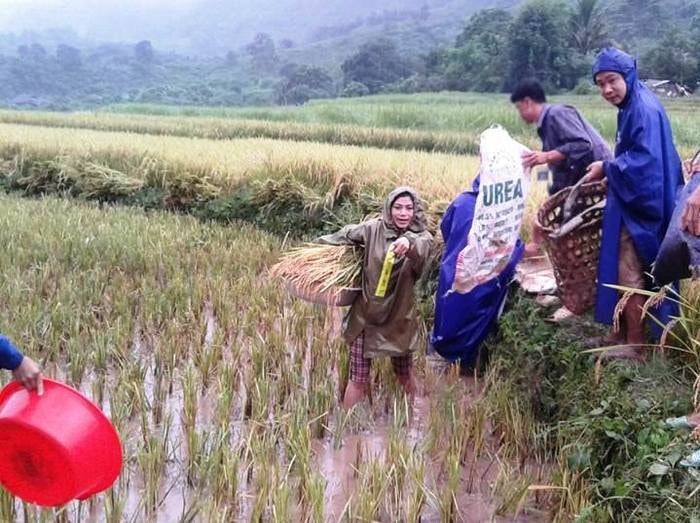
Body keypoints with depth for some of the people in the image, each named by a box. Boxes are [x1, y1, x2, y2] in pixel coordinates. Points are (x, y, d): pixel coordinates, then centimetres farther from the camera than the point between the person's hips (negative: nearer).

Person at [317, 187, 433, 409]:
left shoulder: (421, 236, -10)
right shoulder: (374, 229, -8)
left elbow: (423, 246, -35)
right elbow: (345, 235, 8)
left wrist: (408, 242, -57)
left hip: (400, 317, 0)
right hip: (366, 315, 0)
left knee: (405, 377, 16)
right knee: (358, 380, 3)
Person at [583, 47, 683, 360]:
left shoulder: (644, 109, -19)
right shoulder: (632, 107, 12)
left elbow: (646, 159, -25)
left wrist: (607, 169, -14)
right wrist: (609, 171, 4)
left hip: (639, 206, -10)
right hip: (631, 203, 10)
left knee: (630, 276, -2)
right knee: (623, 273, 16)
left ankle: (635, 346, 8)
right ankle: (623, 333, 27)